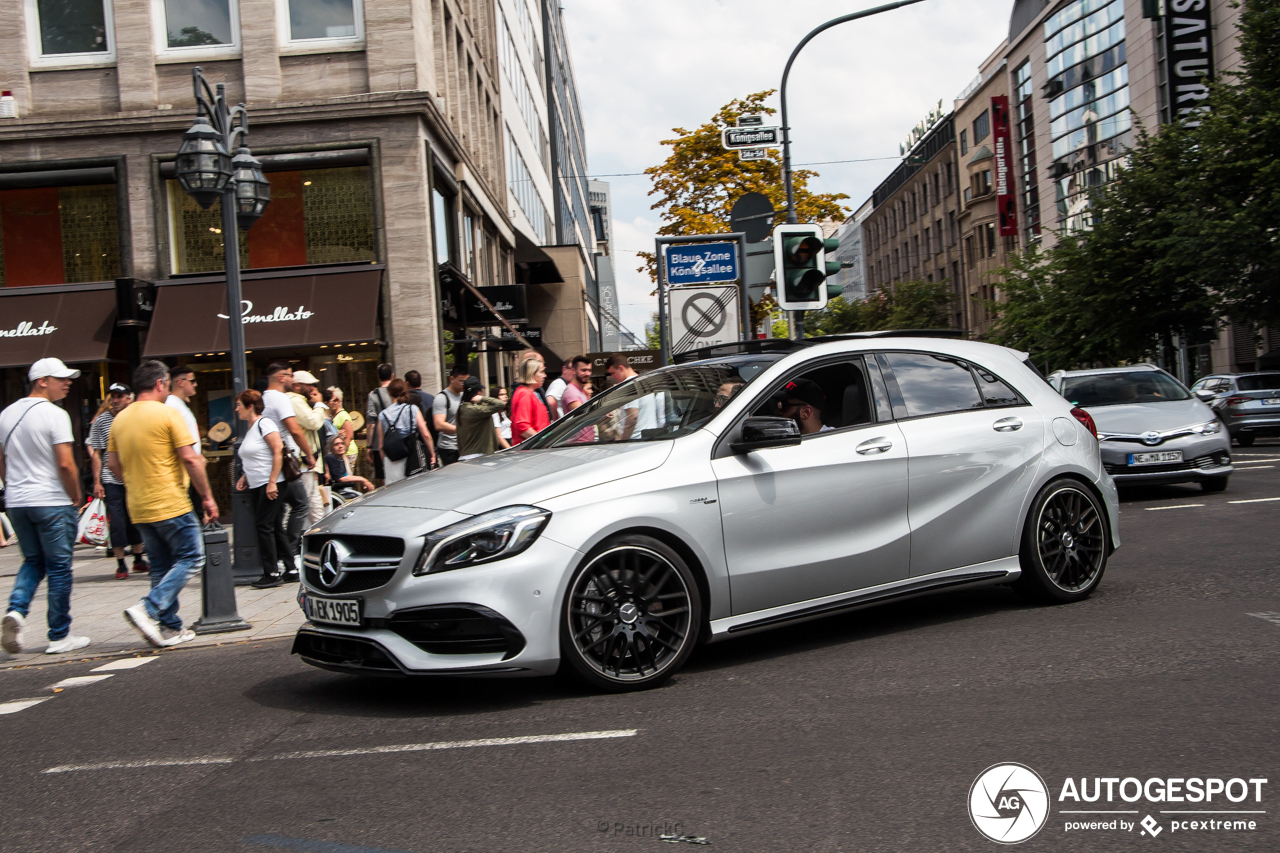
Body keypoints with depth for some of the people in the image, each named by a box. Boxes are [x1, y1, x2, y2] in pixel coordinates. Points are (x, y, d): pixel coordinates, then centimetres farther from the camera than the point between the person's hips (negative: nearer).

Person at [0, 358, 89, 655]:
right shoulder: (54, 414, -13)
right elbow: (66, 464, -18)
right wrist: (76, 497, -5)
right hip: (52, 502, -6)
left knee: (33, 561, 20)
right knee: (59, 567, 3)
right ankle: (60, 637, 9)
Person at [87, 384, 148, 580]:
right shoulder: (101, 421, -1)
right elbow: (96, 454, 0)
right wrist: (97, 482, -5)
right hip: (111, 481, -2)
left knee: (135, 520, 10)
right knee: (117, 521, -2)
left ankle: (138, 559, 23)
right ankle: (120, 565, 6)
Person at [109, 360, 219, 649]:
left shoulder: (120, 419, 10)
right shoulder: (168, 413, -10)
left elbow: (113, 464, 14)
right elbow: (190, 458, -13)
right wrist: (207, 496, -7)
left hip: (139, 508, 7)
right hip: (171, 505, -7)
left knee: (161, 567, 14)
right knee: (190, 559, 1)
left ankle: (170, 627, 14)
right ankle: (148, 609, -14)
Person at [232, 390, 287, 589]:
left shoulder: (264, 424, -10)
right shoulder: (249, 428, 17)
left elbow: (278, 451, -18)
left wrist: (272, 482, -22)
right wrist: (245, 476, 14)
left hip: (270, 485, -9)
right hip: (256, 486, 9)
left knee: (264, 526, -9)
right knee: (273, 528, 9)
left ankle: (271, 574, -4)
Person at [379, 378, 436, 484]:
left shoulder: (382, 415, 4)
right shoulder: (413, 409, 0)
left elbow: (381, 444, 7)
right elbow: (425, 435, -2)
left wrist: (384, 462, 17)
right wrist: (432, 453, 9)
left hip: (391, 462, 1)